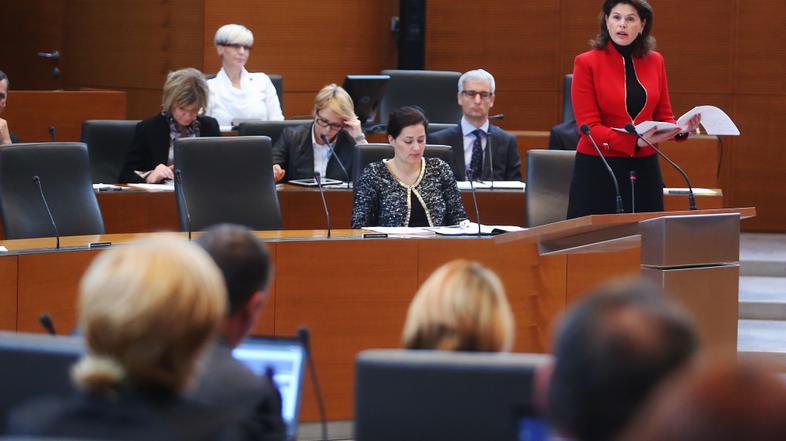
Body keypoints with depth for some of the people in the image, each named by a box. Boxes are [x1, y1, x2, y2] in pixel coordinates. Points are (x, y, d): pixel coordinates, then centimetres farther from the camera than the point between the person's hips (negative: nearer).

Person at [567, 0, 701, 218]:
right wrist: (637, 141, -23)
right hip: (597, 170, -4)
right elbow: (589, 127, -11)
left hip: (644, 170, 4)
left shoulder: (655, 61, 8)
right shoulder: (586, 63, -6)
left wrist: (681, 129, -11)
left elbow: (664, 116, 12)